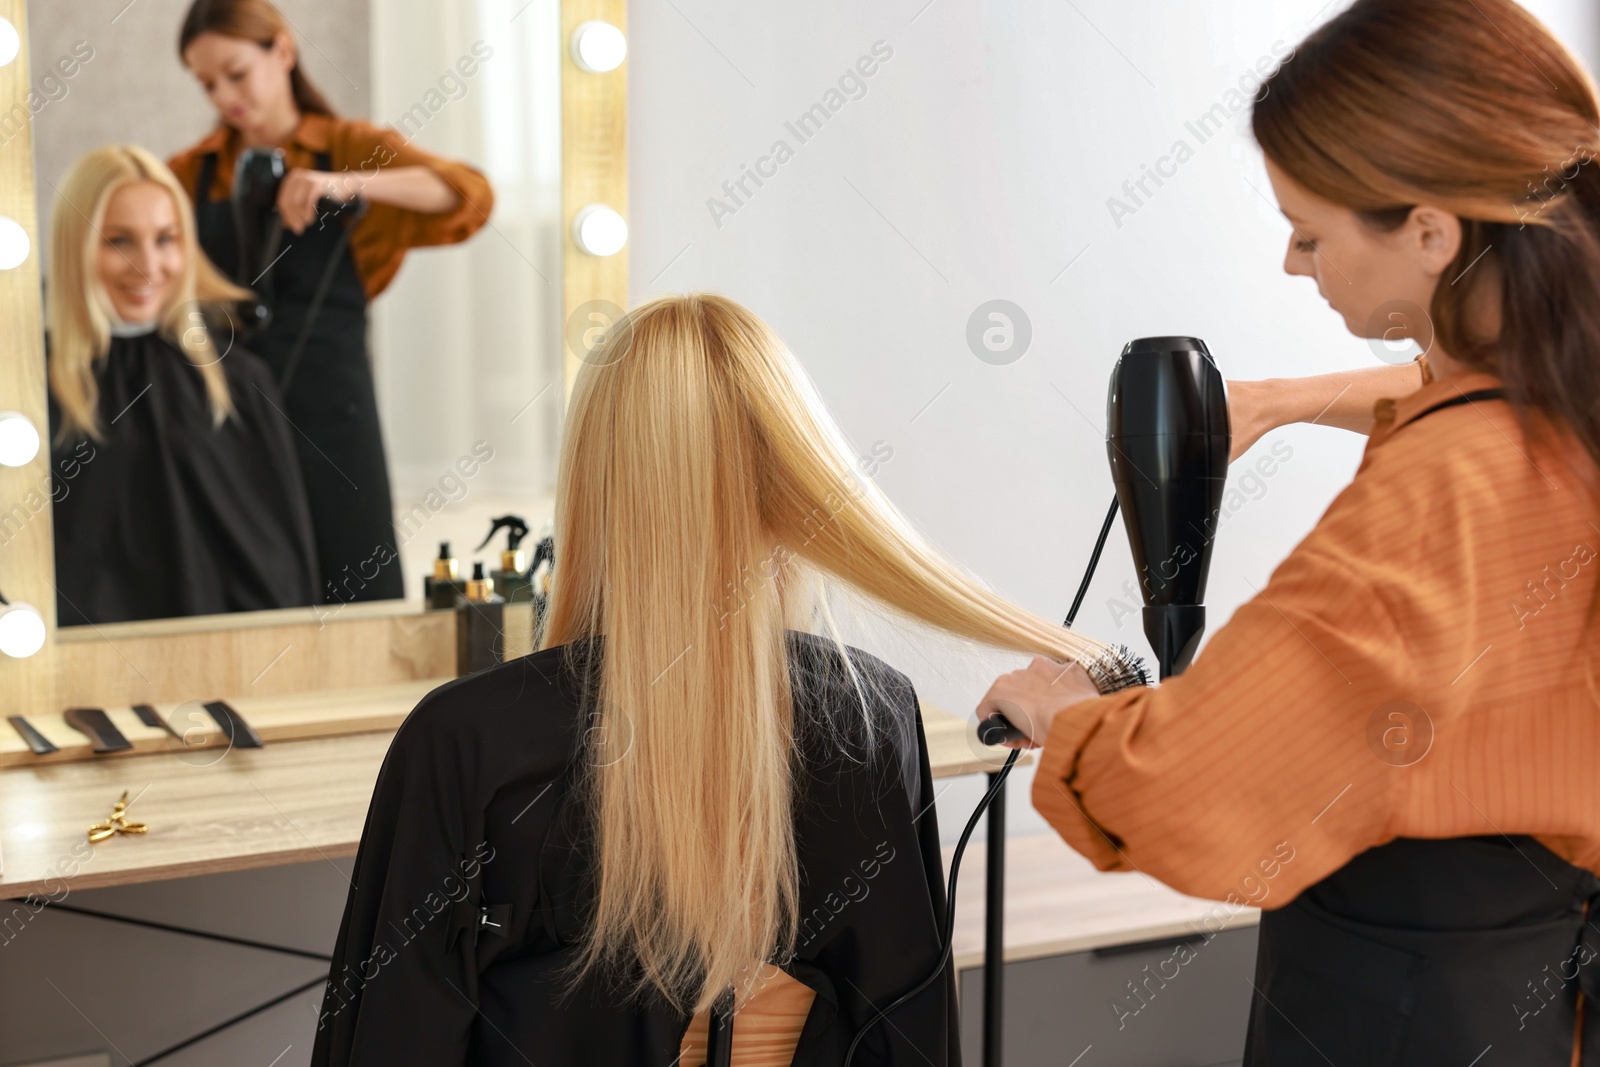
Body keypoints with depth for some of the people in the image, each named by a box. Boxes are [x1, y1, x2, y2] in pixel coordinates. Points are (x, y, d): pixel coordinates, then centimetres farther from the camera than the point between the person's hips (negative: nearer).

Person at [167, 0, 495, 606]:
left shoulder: (350, 147, 4)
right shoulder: (191, 174, 11)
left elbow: (472, 195, -13)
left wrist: (344, 184, -26)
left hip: (327, 414, -2)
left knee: (356, 600, 0)